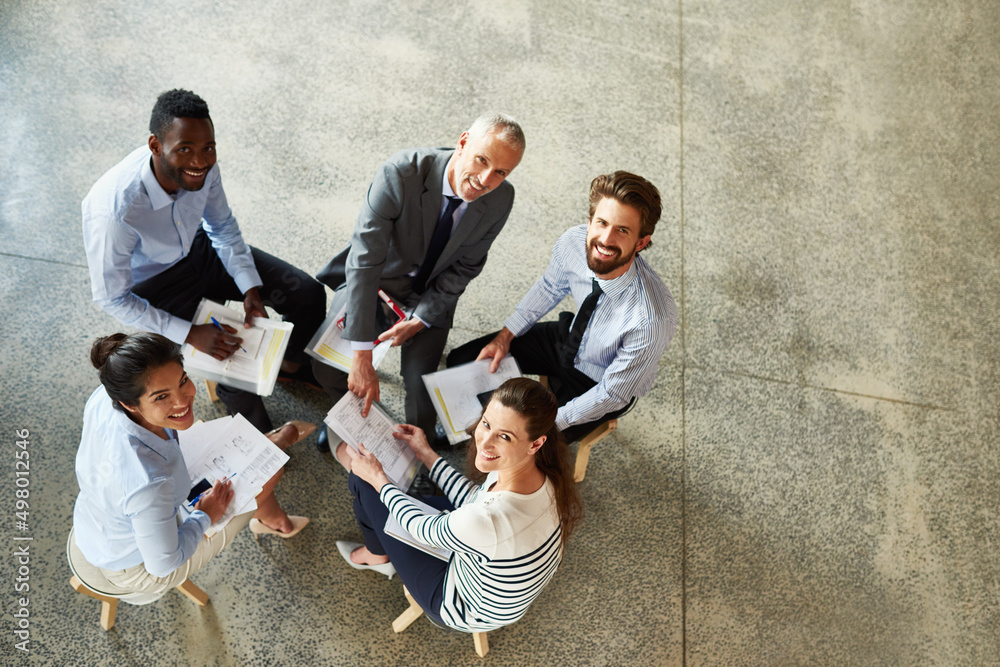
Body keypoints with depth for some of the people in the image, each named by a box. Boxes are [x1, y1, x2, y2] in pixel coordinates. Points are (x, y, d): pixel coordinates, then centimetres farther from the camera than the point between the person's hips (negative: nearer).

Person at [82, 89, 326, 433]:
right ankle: (262, 440, 15)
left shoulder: (202, 167, -23)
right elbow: (112, 298, -23)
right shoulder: (112, 210, -37)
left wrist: (250, 287, -12)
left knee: (309, 296, -1)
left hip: (201, 250, 5)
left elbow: (223, 226, -1)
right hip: (156, 285, -5)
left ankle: (291, 362, 31)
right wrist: (189, 333, -27)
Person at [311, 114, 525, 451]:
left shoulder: (501, 199, -20)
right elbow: (363, 261, -35)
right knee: (326, 366, -12)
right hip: (376, 280, -1)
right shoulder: (401, 173, -32)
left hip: (433, 293, 1)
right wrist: (362, 357, -38)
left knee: (419, 383, -16)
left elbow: (464, 267, -6)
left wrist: (421, 320, -17)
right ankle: (355, 414, 24)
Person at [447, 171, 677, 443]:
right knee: (461, 361, 3)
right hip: (568, 339, 5)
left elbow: (613, 395, -25)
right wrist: (505, 336, -2)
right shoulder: (573, 242, -25)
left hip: (600, 382, -5)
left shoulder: (652, 319, -40)